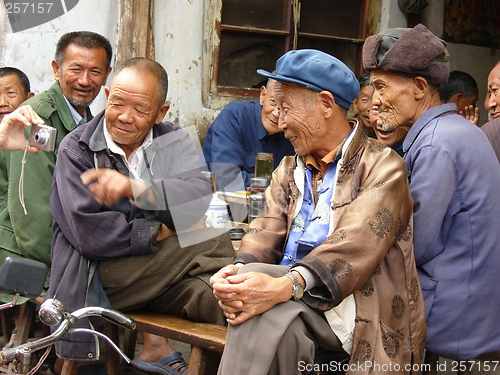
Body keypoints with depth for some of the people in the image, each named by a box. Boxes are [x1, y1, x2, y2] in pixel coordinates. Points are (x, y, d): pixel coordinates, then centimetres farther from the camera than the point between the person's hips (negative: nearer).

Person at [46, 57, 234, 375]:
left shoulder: (174, 141, 8)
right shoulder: (76, 148, -2)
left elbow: (201, 198, -13)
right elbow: (90, 233, -15)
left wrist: (135, 188, -27)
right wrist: (165, 232, -12)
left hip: (160, 271, 5)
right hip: (99, 272, -4)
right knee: (212, 239, -22)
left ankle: (159, 346, -5)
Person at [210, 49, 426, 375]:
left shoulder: (382, 167, -1)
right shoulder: (289, 171, 21)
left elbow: (357, 243, -17)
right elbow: (268, 232, 7)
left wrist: (286, 286, -31)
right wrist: (238, 270, -16)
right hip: (293, 298, 5)